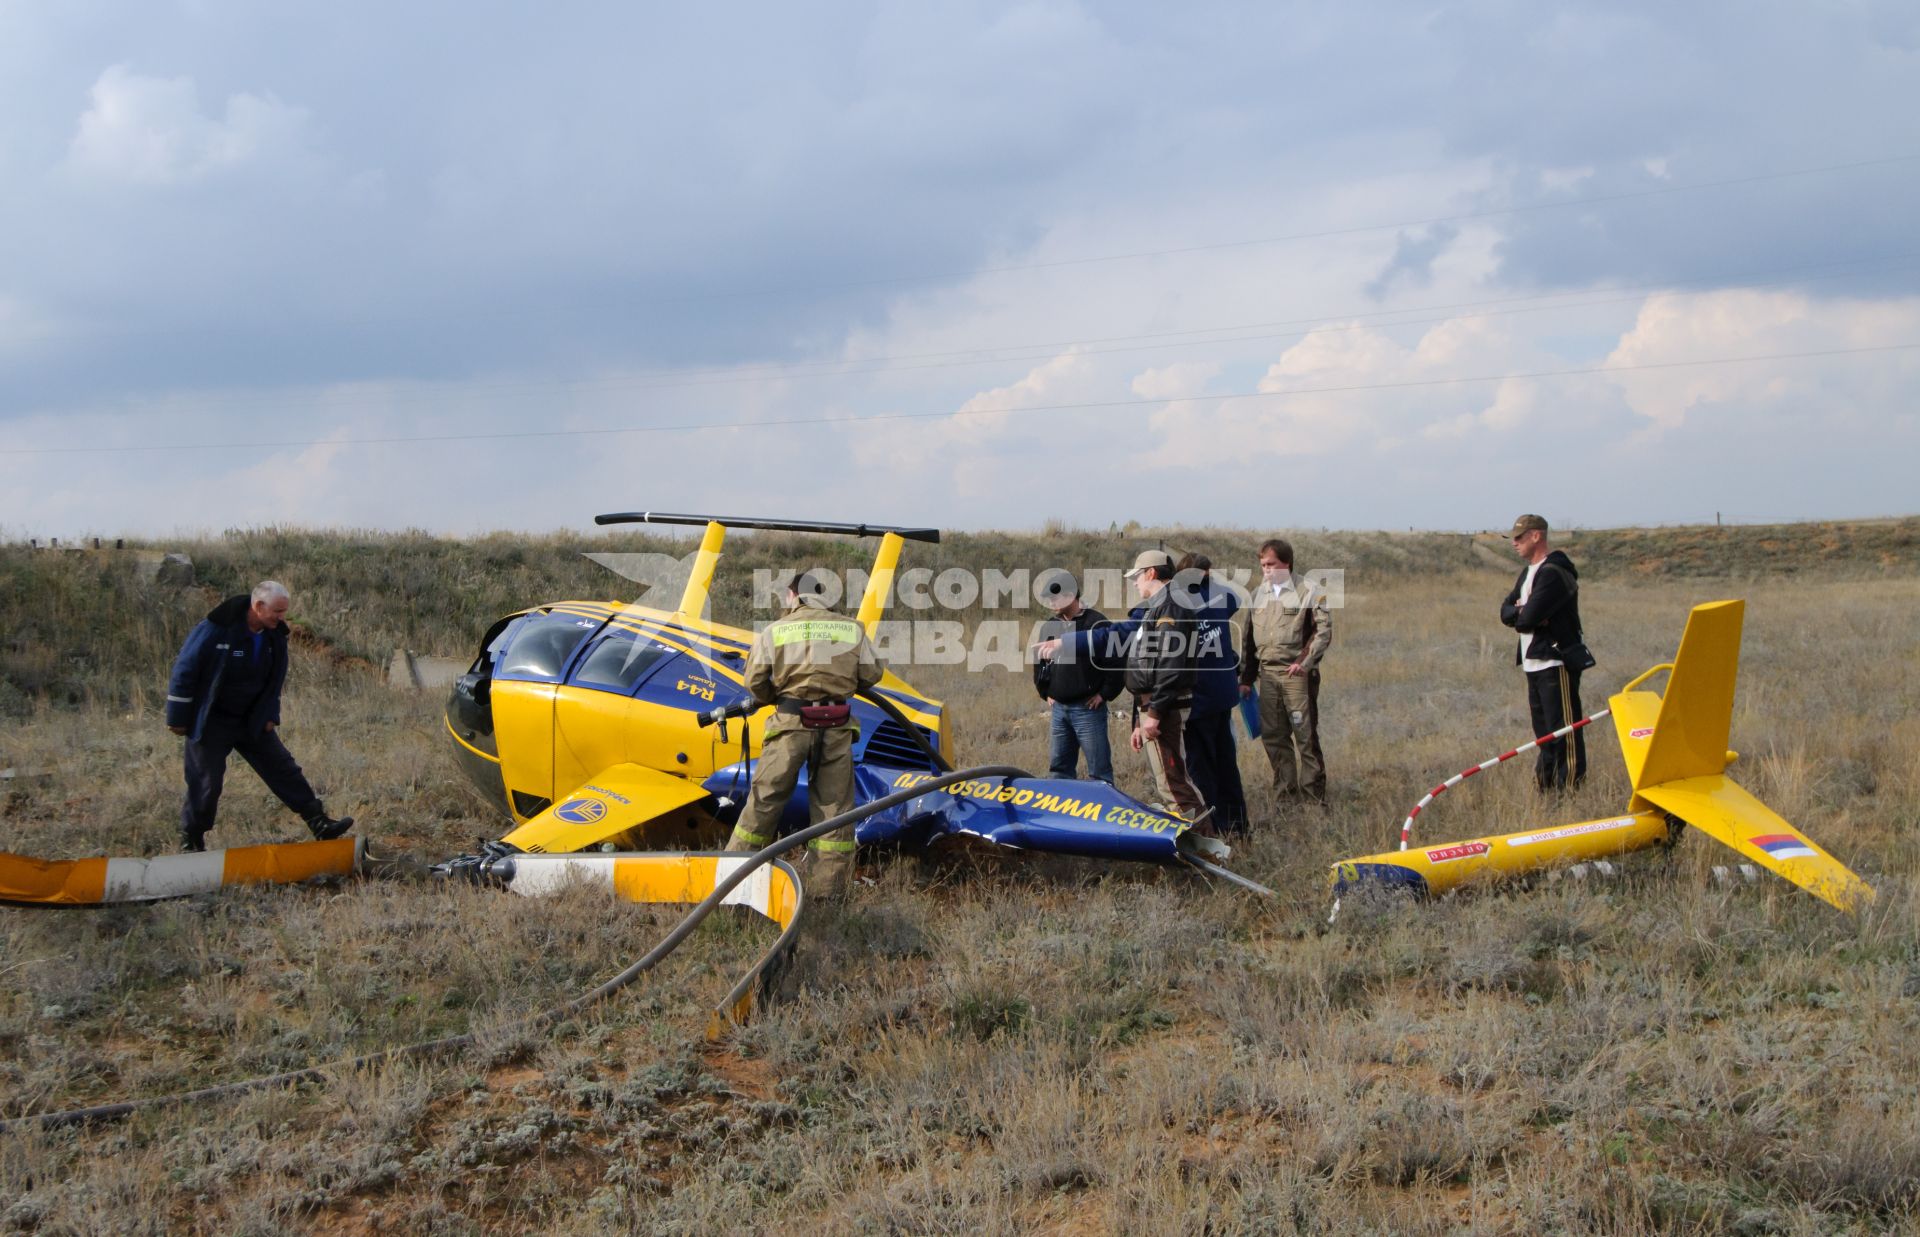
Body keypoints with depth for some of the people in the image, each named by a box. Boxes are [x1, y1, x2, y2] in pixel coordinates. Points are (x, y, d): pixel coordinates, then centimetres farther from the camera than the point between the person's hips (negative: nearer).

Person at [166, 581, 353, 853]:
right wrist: (177, 718, -11)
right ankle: (190, 842, 16)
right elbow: (184, 670, -15)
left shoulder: (275, 634, -3)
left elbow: (276, 678, 13)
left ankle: (320, 824, 3)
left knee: (284, 769, 2)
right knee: (206, 783, -2)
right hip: (211, 723, -6)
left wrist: (270, 715, 9)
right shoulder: (215, 629, -23)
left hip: (252, 721, 6)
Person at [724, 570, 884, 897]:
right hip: (836, 726, 1)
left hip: (791, 723, -1)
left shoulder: (775, 630, 3)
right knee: (833, 805, 7)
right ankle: (829, 888, 10)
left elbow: (755, 681, 0)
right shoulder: (852, 628, 8)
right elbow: (871, 674, 10)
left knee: (766, 799, 8)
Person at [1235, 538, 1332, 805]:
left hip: (1297, 674, -5)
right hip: (1267, 673, 5)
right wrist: (1246, 679, 15)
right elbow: (1247, 639, 17)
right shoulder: (1257, 595, 14)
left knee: (1305, 736, -3)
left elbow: (1324, 631, -6)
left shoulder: (1310, 593, -2)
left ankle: (1313, 798, 4)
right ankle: (1286, 795, 16)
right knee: (1273, 736, 7)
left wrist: (1305, 662, -16)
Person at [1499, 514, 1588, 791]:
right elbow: (1506, 611, 12)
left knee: (1563, 730, -7)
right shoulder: (1529, 572, 18)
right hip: (1534, 662, 10)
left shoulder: (1554, 573, -15)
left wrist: (1520, 614, 0)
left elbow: (1529, 617, -23)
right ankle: (1545, 788, 19)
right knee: (1543, 731, 13)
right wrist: (1523, 611, -9)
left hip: (1557, 662, -10)